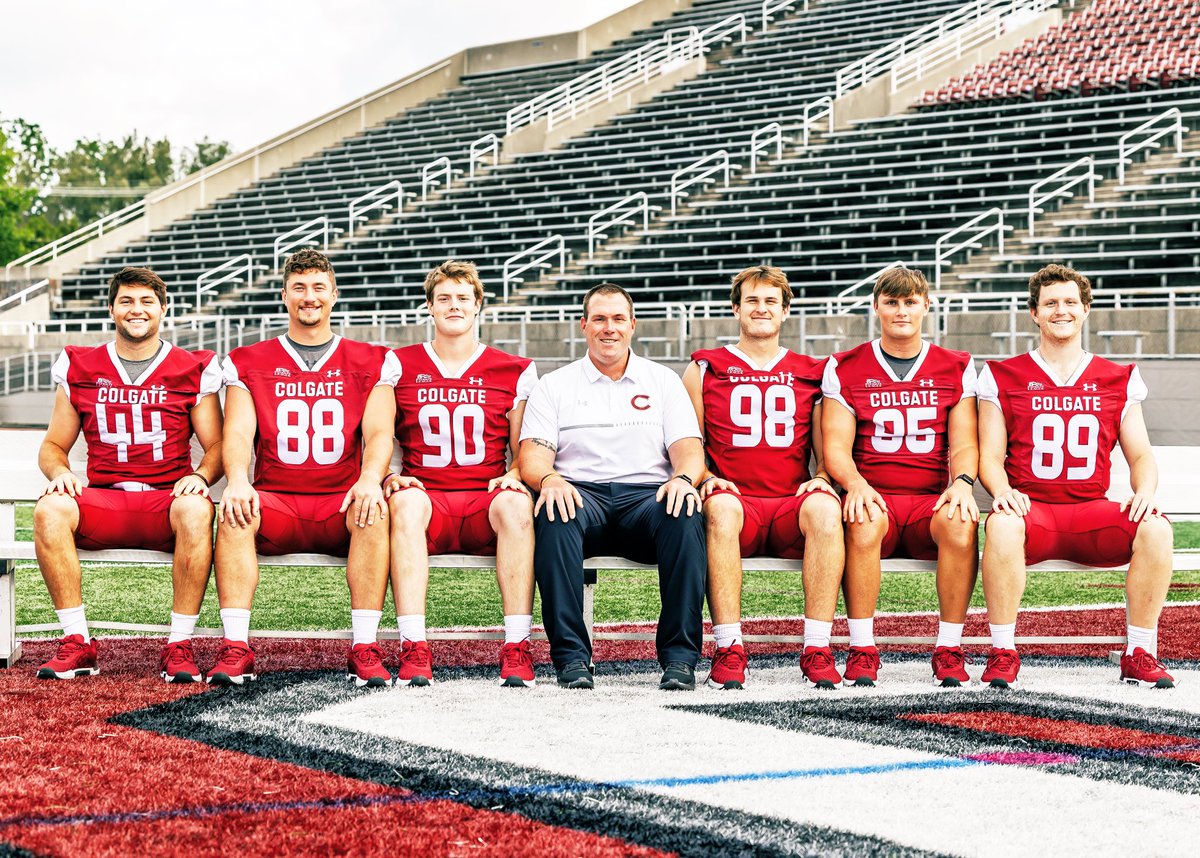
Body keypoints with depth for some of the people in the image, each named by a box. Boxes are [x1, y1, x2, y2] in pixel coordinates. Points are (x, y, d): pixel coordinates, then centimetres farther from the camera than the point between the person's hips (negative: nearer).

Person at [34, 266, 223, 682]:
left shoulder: (192, 370, 9)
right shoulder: (80, 368, 13)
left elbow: (216, 446, 9)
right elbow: (53, 446, 17)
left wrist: (201, 476, -14)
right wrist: (60, 472, -6)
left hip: (168, 497, -1)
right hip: (102, 499, 2)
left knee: (196, 510, -37)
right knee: (50, 509, -31)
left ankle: (179, 645, -27)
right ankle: (77, 644, -22)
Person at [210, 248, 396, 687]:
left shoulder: (370, 363, 11)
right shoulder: (248, 363, 12)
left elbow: (379, 432, -1)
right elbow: (238, 433, 1)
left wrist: (370, 478, -23)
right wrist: (237, 479, -22)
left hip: (343, 505, 0)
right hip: (275, 504, 1)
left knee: (374, 511, -34)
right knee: (234, 512, -32)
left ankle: (365, 649, -32)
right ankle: (235, 649, -32)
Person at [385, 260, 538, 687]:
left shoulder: (514, 371, 13)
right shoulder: (400, 365, 14)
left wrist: (514, 476, -8)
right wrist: (389, 478, -8)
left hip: (486, 501, 0)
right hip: (427, 497, 0)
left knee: (516, 504, -35)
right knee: (405, 502, -36)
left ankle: (517, 645, -35)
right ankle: (413, 647, -41)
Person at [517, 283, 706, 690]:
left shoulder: (663, 381, 19)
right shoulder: (554, 385, 17)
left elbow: (689, 449, 8)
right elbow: (533, 454, 4)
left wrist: (683, 478, -17)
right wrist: (548, 479, -21)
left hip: (646, 495, 1)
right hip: (582, 495, -1)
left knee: (685, 513, -34)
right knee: (554, 511, -36)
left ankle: (680, 656, -30)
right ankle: (571, 655, -35)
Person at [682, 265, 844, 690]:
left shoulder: (811, 372, 20)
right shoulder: (705, 368, 17)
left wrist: (821, 478, -4)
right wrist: (706, 478, -6)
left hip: (792, 504, 1)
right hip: (736, 500, -1)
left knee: (824, 509, -35)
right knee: (720, 509, -38)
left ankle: (817, 649, -32)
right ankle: (729, 649, -36)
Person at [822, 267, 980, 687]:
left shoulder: (956, 368, 13)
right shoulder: (845, 368, 9)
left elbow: (964, 443, 6)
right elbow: (836, 446, 2)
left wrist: (962, 482, -17)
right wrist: (855, 484, -20)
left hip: (933, 500, 1)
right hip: (873, 497, -1)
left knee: (961, 524, -33)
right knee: (863, 522, -37)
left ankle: (949, 649, -20)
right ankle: (862, 651, -27)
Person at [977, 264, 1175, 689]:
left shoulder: (1118, 380, 14)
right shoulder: (1003, 378, 9)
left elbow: (1141, 455, 13)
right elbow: (990, 455, 5)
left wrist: (1145, 491, -9)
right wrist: (1002, 490, -17)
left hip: (1093, 512, 2)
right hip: (1030, 510, -2)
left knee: (1155, 529, -28)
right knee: (1003, 525, -38)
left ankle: (1140, 654, -14)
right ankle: (1003, 653, -25)